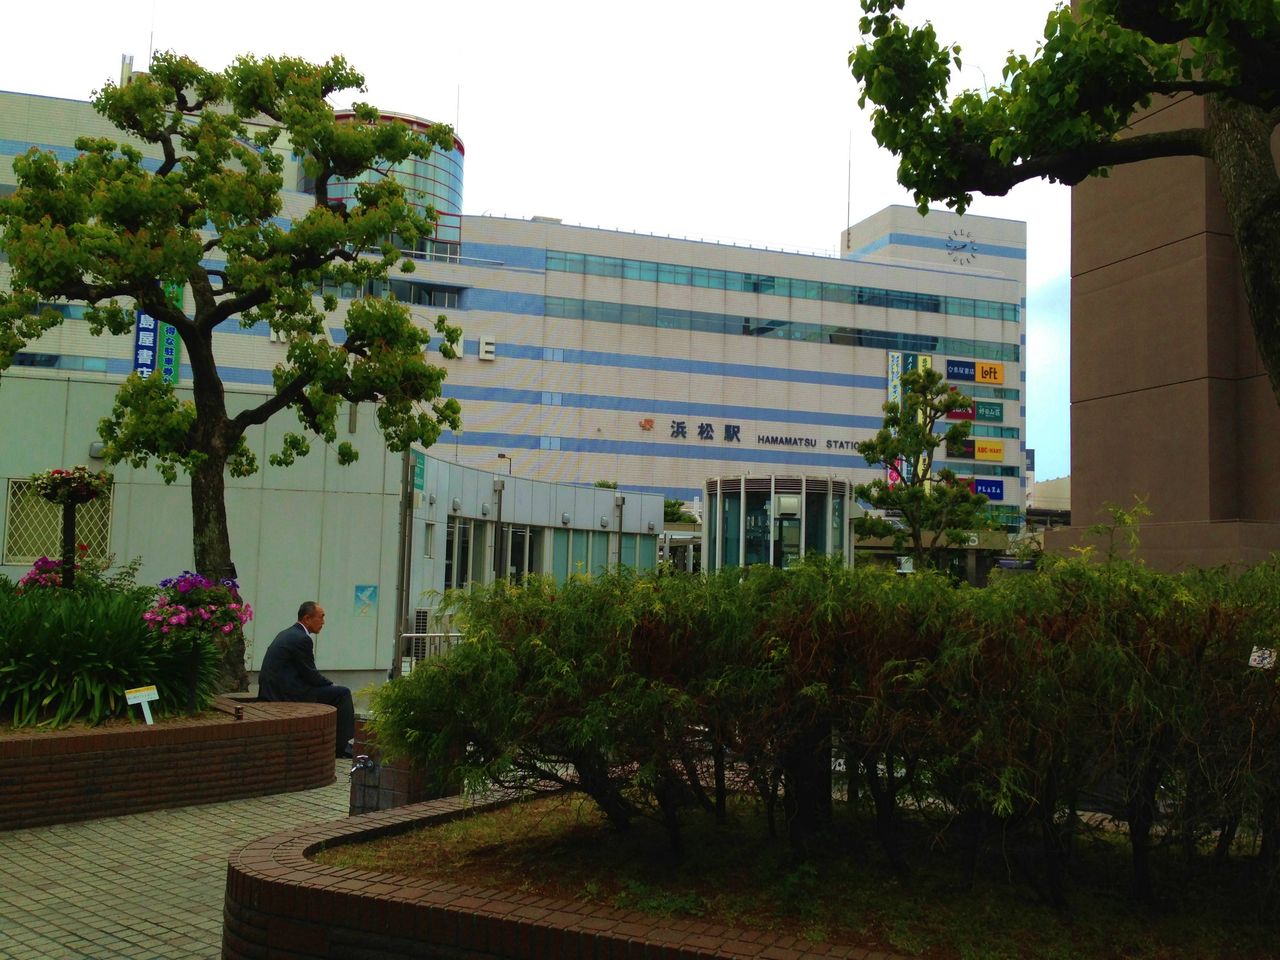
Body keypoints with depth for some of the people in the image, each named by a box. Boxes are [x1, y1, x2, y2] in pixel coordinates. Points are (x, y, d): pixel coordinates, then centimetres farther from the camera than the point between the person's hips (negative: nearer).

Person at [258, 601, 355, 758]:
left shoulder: (286, 634, 16)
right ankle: (341, 746, 0)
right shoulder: (302, 639, -15)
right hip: (286, 693, -11)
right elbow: (310, 675, -13)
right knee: (342, 693, -7)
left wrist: (329, 684, 15)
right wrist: (332, 684, 4)